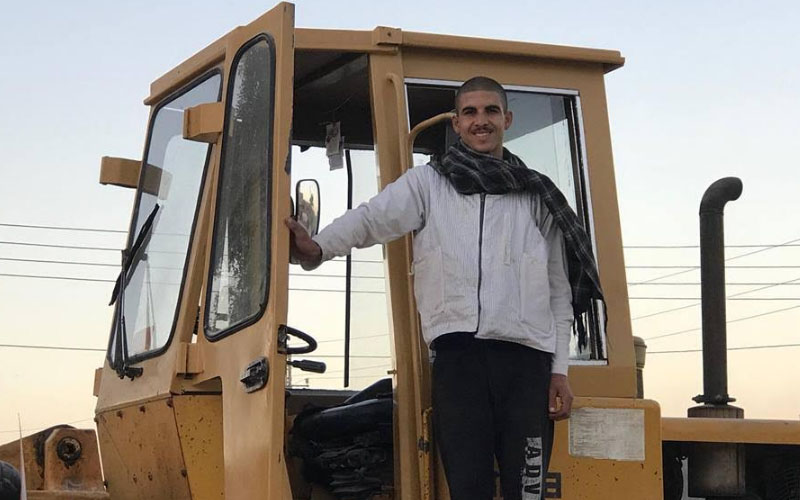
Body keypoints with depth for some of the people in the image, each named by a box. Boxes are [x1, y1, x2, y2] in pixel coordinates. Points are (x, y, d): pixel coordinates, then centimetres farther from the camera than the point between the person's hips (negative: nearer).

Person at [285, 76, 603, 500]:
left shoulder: (537, 198, 17)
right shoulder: (429, 183, 12)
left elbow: (560, 290, 16)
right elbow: (373, 217, -5)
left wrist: (560, 370, 8)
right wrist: (318, 248, -23)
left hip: (528, 358, 1)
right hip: (459, 356, -1)